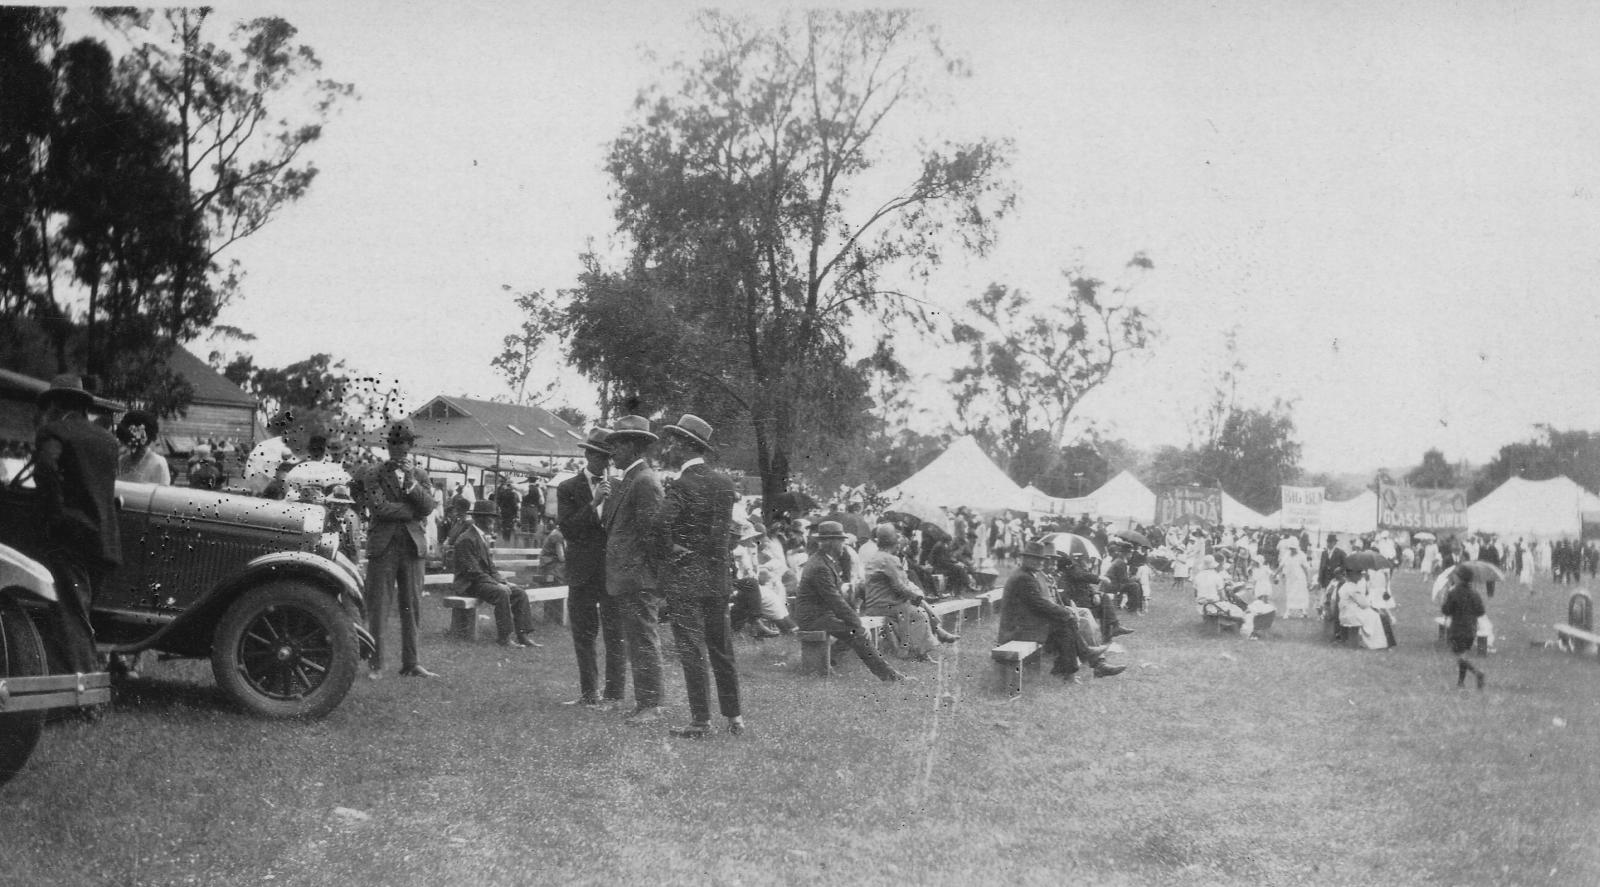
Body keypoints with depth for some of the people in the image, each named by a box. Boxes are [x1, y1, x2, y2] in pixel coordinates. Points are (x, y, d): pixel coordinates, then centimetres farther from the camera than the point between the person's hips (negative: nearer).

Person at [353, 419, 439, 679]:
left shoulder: (419, 475, 13)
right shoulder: (372, 473, 1)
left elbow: (428, 507, -1)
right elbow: (380, 506, -12)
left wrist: (411, 482, -12)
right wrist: (413, 511, -5)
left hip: (412, 545, 3)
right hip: (382, 546, -3)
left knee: (411, 607, 4)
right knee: (378, 607, -3)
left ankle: (410, 663, 10)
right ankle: (375, 664, 3)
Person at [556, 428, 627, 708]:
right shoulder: (568, 488, 4)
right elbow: (567, 530, -7)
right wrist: (593, 504, -16)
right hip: (582, 572, 1)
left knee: (615, 634, -3)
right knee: (583, 635, 7)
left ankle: (613, 693, 4)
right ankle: (588, 693, 17)